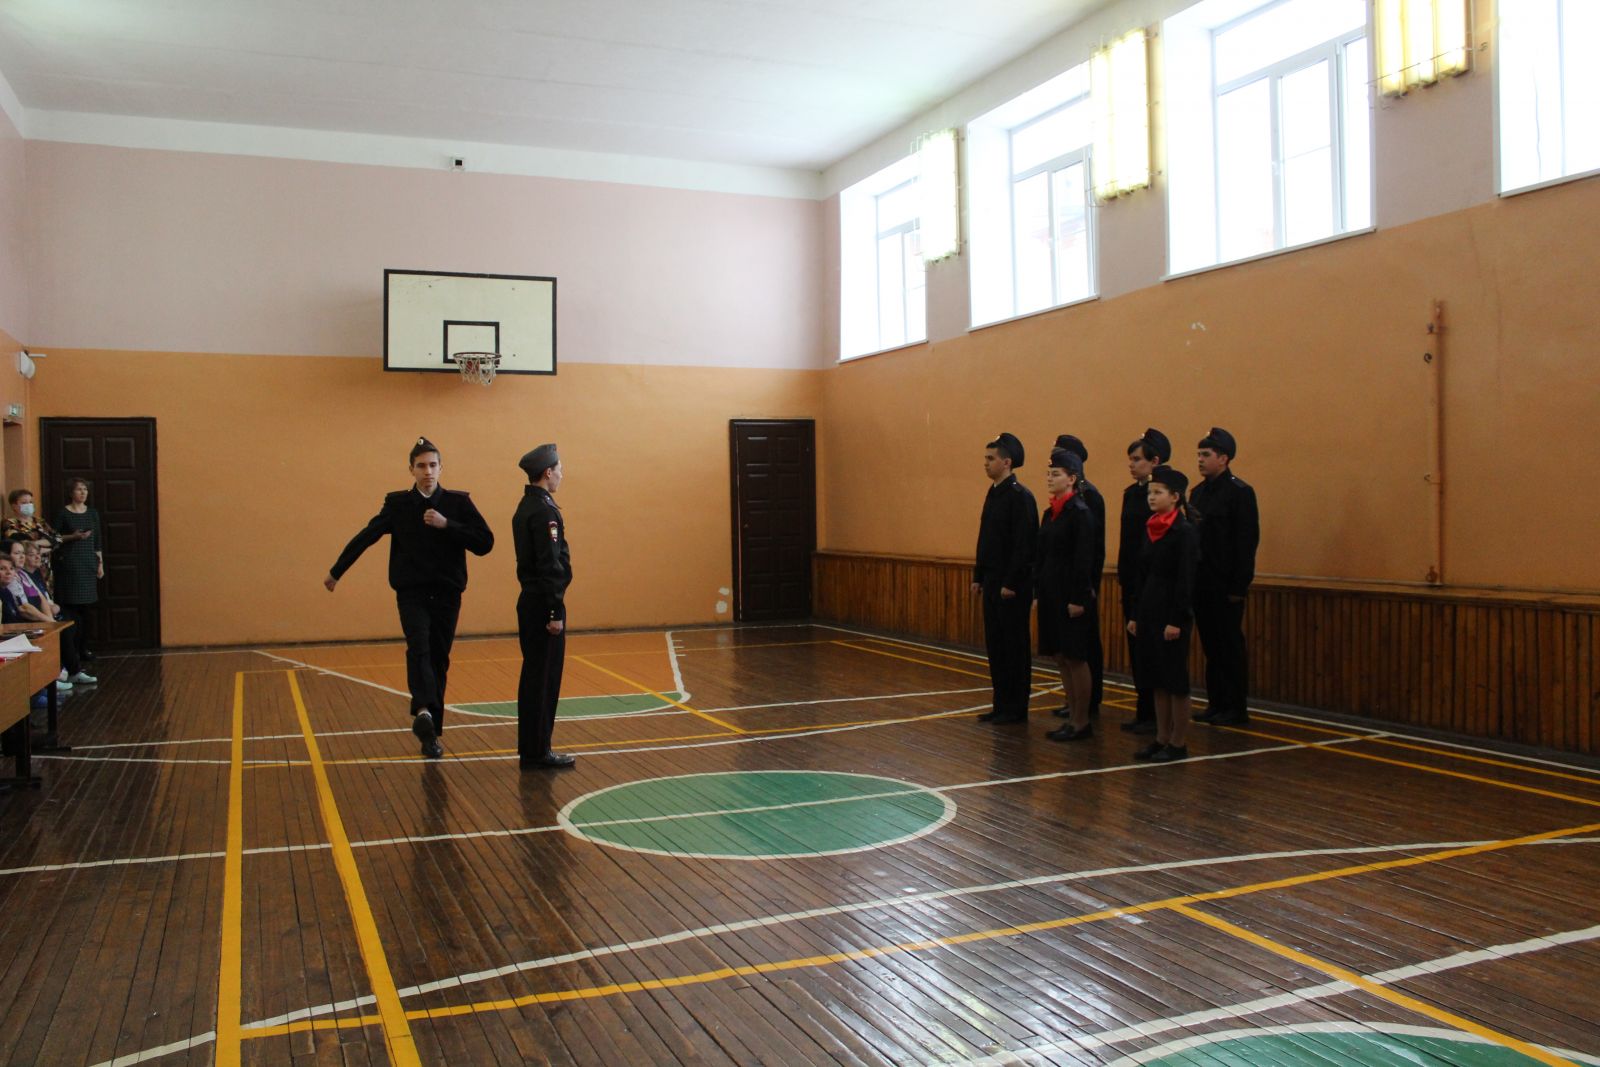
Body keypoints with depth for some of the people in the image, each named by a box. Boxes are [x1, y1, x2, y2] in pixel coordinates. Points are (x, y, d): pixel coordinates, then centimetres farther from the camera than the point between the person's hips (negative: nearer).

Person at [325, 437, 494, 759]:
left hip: (447, 595, 1)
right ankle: (423, 711, -43)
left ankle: (431, 731, 16)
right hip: (411, 593, -1)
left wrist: (447, 525, -19)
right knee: (419, 648, -25)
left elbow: (485, 543, -8)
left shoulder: (457, 502, -1)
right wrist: (336, 572, 15)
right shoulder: (397, 503, 1)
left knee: (439, 661, 6)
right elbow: (365, 537, 9)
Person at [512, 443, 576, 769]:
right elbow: (549, 565, -21)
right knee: (544, 678, -2)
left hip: (529, 600, 10)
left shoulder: (525, 507, 14)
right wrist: (556, 612, -20)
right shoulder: (544, 510, -16)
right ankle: (537, 752, 5)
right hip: (543, 603, -10)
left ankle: (530, 750, 21)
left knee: (534, 677, 14)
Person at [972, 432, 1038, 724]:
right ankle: (1001, 705, 20)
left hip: (1012, 584, -9)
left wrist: (1011, 583, -20)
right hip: (992, 581, 9)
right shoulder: (994, 493, 13)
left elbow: (1023, 544, -19)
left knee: (1014, 645, 0)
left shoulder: (1020, 496, -15)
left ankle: (1017, 708, 9)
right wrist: (978, 577, 15)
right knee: (995, 645, 12)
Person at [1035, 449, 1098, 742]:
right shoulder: (1050, 513, 12)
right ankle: (1073, 717, 21)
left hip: (1071, 594, -9)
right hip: (1051, 593, 9)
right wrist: (1038, 591, 13)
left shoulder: (1080, 512, -13)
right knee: (1061, 658, 12)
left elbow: (1084, 559, -16)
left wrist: (1078, 599, -19)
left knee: (1075, 659, 0)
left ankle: (1082, 723, 10)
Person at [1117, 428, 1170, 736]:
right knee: (1136, 645, 11)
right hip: (1132, 580, 8)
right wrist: (1122, 573, 13)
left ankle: (1156, 715, 8)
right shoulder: (1130, 493, 12)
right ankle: (1144, 712, 20)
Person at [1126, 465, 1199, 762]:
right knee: (1155, 679, 12)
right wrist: (1135, 615, 13)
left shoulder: (1185, 532, -12)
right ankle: (1162, 739, 20)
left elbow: (1186, 580, -15)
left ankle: (1179, 744, 9)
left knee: (1174, 679, 0)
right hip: (1149, 610, 8)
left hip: (1172, 612, -8)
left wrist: (1177, 621, -18)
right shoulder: (1150, 530, 11)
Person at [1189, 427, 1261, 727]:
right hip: (1201, 584, 7)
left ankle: (1237, 708, 9)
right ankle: (1216, 703, 20)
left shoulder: (1240, 492, -10)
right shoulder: (1198, 491, 12)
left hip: (1226, 586, -7)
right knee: (1211, 645, 12)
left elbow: (1247, 541, -13)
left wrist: (1239, 586, -16)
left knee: (1231, 646, 1)